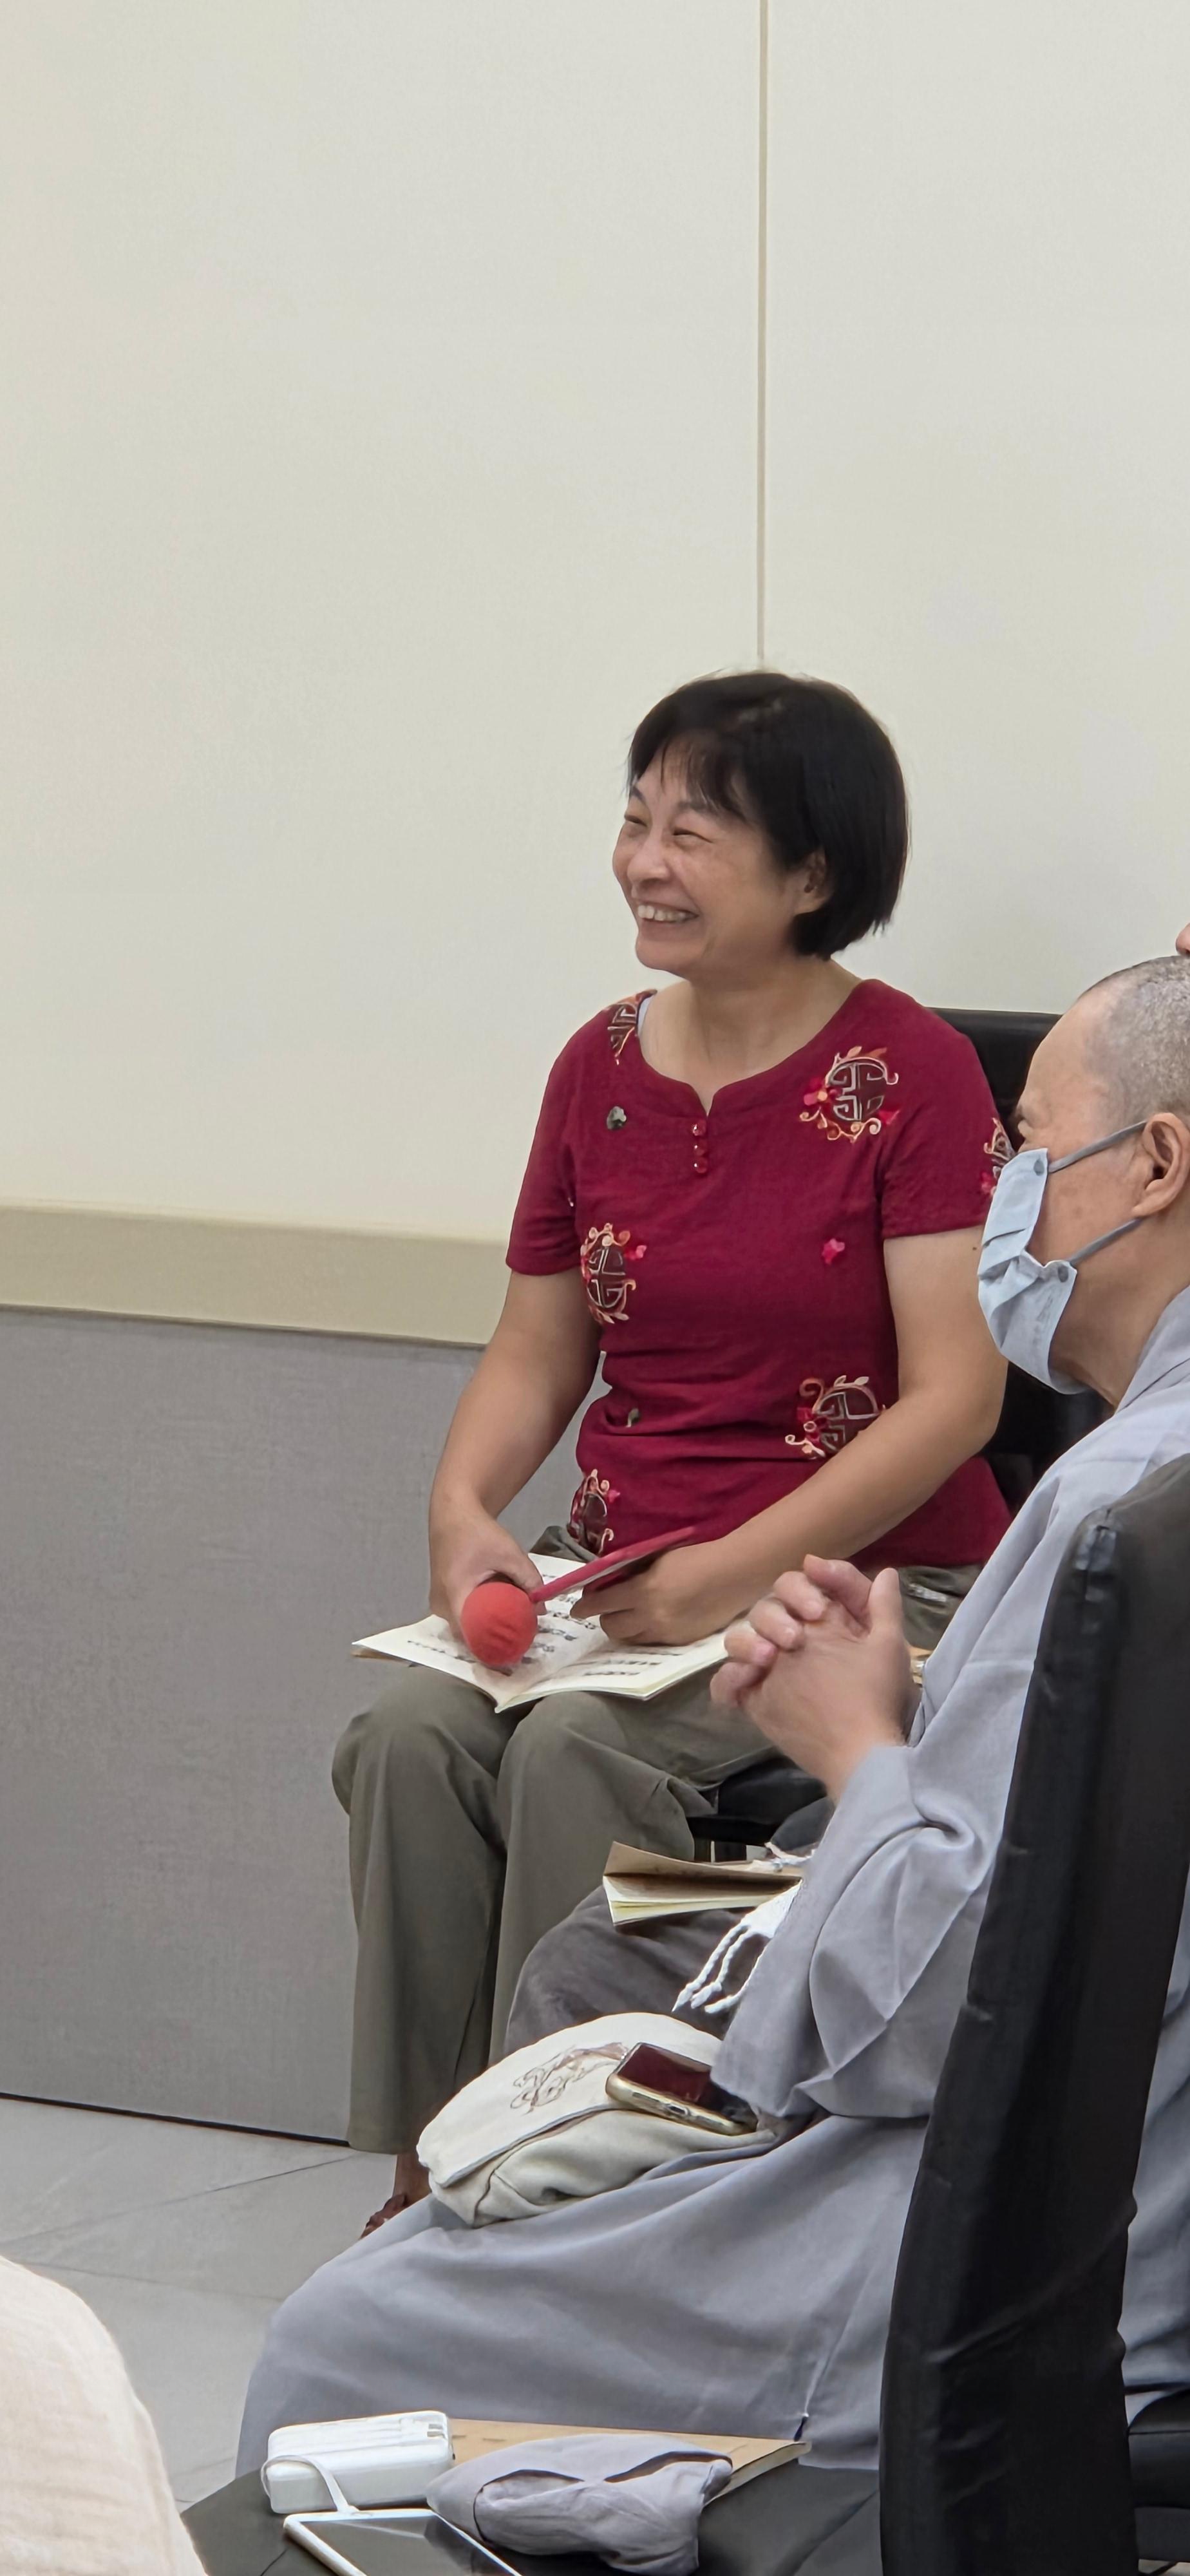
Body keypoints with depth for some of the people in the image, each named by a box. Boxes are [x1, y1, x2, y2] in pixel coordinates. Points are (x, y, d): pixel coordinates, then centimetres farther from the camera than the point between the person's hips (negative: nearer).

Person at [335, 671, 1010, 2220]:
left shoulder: (909, 1073, -8)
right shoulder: (603, 1069, 10)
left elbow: (955, 1395, -13)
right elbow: (536, 1352, 16)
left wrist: (736, 1570, -20)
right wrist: (465, 1508, -6)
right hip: (625, 1575, 5)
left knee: (580, 1750, -30)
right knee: (410, 1735, -22)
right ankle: (428, 2165, -14)